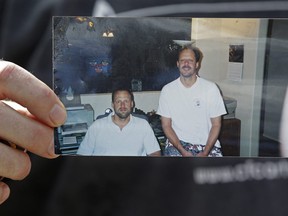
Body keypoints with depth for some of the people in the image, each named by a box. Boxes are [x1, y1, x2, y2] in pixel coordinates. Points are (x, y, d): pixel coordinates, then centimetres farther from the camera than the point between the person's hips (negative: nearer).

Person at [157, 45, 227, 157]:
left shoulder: (211, 88, -2)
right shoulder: (167, 90, -1)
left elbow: (216, 124, 0)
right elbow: (166, 125, 0)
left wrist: (205, 152, -12)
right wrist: (182, 151, -12)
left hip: (207, 144, 0)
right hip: (177, 143, 0)